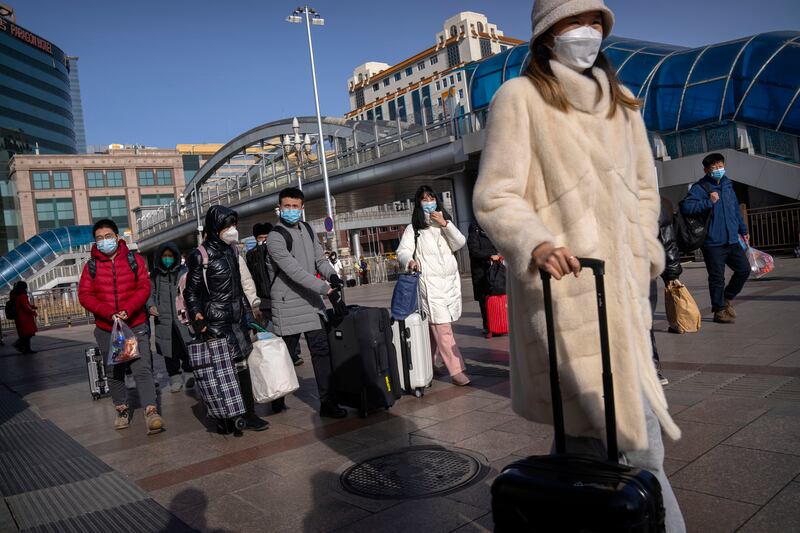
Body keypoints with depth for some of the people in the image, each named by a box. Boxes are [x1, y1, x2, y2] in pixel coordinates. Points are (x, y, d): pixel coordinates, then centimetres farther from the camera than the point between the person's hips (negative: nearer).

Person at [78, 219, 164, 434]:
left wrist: (128, 309, -20)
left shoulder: (134, 259, 2)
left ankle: (151, 411, -13)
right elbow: (84, 295, -3)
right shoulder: (91, 266, 4)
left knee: (143, 369, -10)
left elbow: (144, 287, -5)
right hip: (106, 328, 2)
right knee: (114, 372, 13)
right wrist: (109, 313, -18)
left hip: (136, 325, -2)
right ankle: (122, 410, 27)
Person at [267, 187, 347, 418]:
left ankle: (327, 402, 5)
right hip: (288, 304, -6)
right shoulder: (275, 237, -13)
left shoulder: (307, 229, 11)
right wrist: (325, 288, -26)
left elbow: (319, 258, 15)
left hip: (311, 300, 6)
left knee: (321, 350, 1)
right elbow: (294, 271, -22)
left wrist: (331, 274, -7)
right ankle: (278, 400, 25)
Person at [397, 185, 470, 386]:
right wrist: (410, 261, -26)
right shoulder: (413, 228, 5)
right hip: (429, 283, -5)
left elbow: (460, 244, 5)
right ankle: (457, 370, -8)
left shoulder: (445, 223, 18)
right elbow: (402, 251, -5)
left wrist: (445, 224, -5)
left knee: (434, 327, 8)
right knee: (443, 329, -11)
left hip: (450, 281, 5)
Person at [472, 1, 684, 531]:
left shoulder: (620, 101, 20)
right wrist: (534, 244, -25)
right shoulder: (519, 97, 0)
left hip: (623, 287, 6)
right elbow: (495, 195, -7)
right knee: (634, 435, -10)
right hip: (563, 286, -6)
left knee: (590, 426, 11)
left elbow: (644, 189, 24)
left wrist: (642, 257, 11)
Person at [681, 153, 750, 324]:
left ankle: (727, 298, 31)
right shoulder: (699, 188, -8)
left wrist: (743, 230, 26)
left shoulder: (728, 186, 14)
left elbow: (736, 211, 23)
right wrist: (709, 202, -26)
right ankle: (719, 310, 14)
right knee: (717, 278, 0)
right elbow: (686, 207, -23)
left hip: (732, 241, 7)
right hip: (713, 243, -7)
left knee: (744, 269, 10)